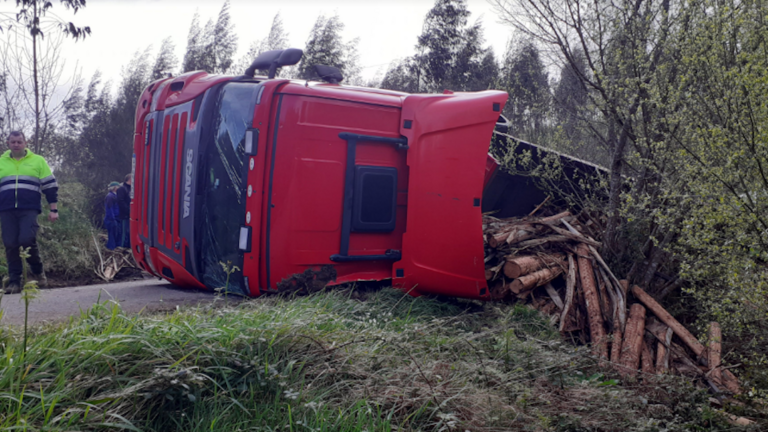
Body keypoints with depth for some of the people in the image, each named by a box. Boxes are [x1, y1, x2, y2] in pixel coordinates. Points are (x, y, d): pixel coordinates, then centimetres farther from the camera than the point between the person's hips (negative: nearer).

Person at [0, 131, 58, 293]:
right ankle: (14, 281, 8)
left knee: (27, 239, -17)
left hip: (29, 210, -3)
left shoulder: (38, 161, 8)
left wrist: (53, 209, 2)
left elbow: (50, 186, 8)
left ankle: (38, 271, 7)